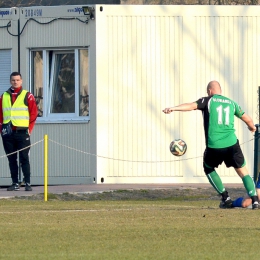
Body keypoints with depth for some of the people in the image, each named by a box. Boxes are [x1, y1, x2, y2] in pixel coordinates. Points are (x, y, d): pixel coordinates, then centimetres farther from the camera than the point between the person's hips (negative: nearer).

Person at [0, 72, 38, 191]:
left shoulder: (27, 96, 3)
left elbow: (34, 113, 2)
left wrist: (29, 129, -4)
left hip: (22, 132, -4)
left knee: (24, 158, -6)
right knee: (11, 159, 6)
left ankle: (28, 183, -5)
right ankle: (15, 183, 10)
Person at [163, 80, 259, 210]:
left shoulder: (207, 101, 5)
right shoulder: (231, 103, 16)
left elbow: (192, 106, -14)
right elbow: (247, 119, 26)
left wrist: (174, 108, -25)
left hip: (214, 146, -2)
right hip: (232, 144, 2)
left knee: (209, 169, 24)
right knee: (243, 171, 13)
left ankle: (225, 198, 15)